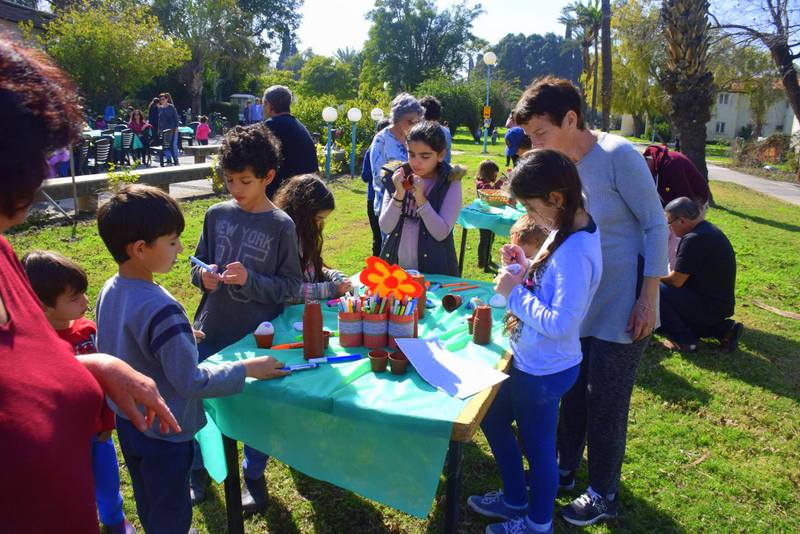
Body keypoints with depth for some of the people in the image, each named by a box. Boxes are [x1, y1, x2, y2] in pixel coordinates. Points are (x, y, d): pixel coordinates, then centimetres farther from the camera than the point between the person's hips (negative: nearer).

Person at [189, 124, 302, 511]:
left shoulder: (280, 226, -10)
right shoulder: (217, 214, 0)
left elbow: (291, 286, -9)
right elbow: (198, 262, 11)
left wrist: (250, 280, -23)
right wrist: (202, 275, -11)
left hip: (257, 335, -3)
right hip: (211, 331, 4)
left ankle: (254, 476, 37)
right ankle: (198, 470, 41)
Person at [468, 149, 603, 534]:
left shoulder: (575, 251, -29)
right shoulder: (566, 231, 0)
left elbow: (560, 323, -31)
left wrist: (514, 293, -23)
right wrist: (525, 270, -4)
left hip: (544, 371, -10)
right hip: (531, 360, 10)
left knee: (537, 444, 13)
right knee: (492, 418, 24)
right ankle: (515, 499, 45)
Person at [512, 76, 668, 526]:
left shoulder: (618, 156, -19)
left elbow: (657, 226, -14)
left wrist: (648, 299, -16)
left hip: (621, 310, -6)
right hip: (579, 304, 7)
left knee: (605, 403, 4)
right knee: (573, 392, 17)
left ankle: (604, 495, 24)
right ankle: (564, 470, 38)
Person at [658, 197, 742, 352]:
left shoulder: (693, 239, -24)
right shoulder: (711, 230, 8)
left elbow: (676, 281, -20)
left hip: (707, 307, -10)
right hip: (722, 304, 10)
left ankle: (684, 340, -4)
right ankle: (723, 328, 14)